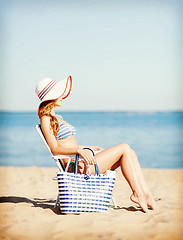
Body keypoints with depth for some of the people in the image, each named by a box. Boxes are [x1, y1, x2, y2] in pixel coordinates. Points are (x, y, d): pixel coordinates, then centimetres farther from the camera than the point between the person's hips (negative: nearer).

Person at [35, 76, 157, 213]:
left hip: (81, 160, 9)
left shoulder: (56, 118, 23)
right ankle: (137, 193, -7)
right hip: (77, 164, -9)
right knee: (124, 148, -11)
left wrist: (94, 148, 23)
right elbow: (55, 149, -15)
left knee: (129, 153, -2)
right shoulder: (46, 119, -6)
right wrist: (79, 150, -28)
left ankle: (145, 193, -8)